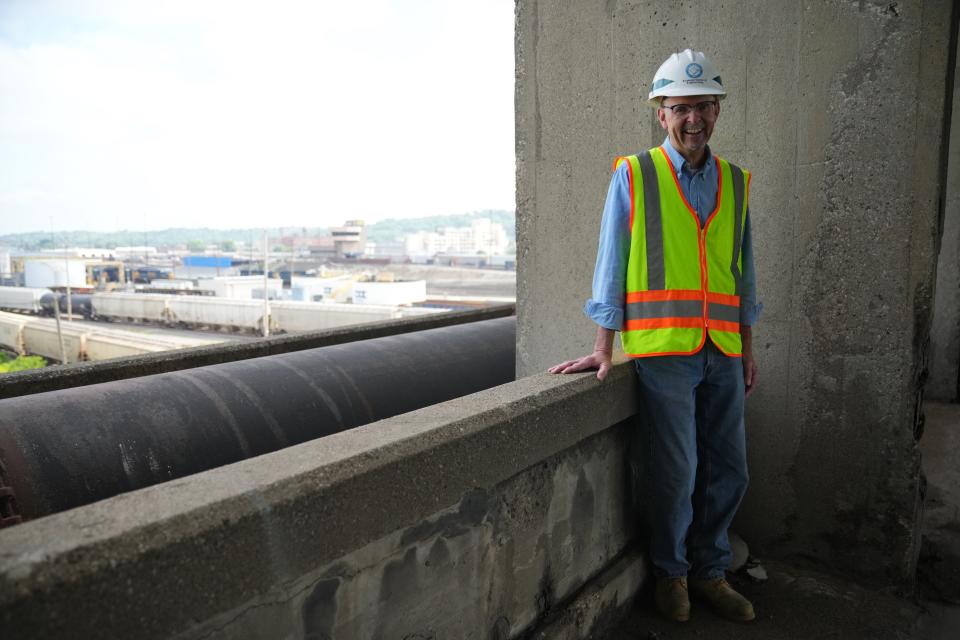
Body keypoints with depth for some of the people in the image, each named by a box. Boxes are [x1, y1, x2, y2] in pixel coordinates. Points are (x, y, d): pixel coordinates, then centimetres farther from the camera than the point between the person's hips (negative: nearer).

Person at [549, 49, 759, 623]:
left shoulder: (735, 183, 12)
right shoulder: (634, 176, 0)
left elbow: (744, 272, 16)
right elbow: (612, 265, -2)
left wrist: (748, 349, 13)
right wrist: (604, 349, -7)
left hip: (721, 351, 5)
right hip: (662, 348, -5)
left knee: (729, 472, 11)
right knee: (676, 474, 1)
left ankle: (710, 572, 31)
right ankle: (672, 572, 25)